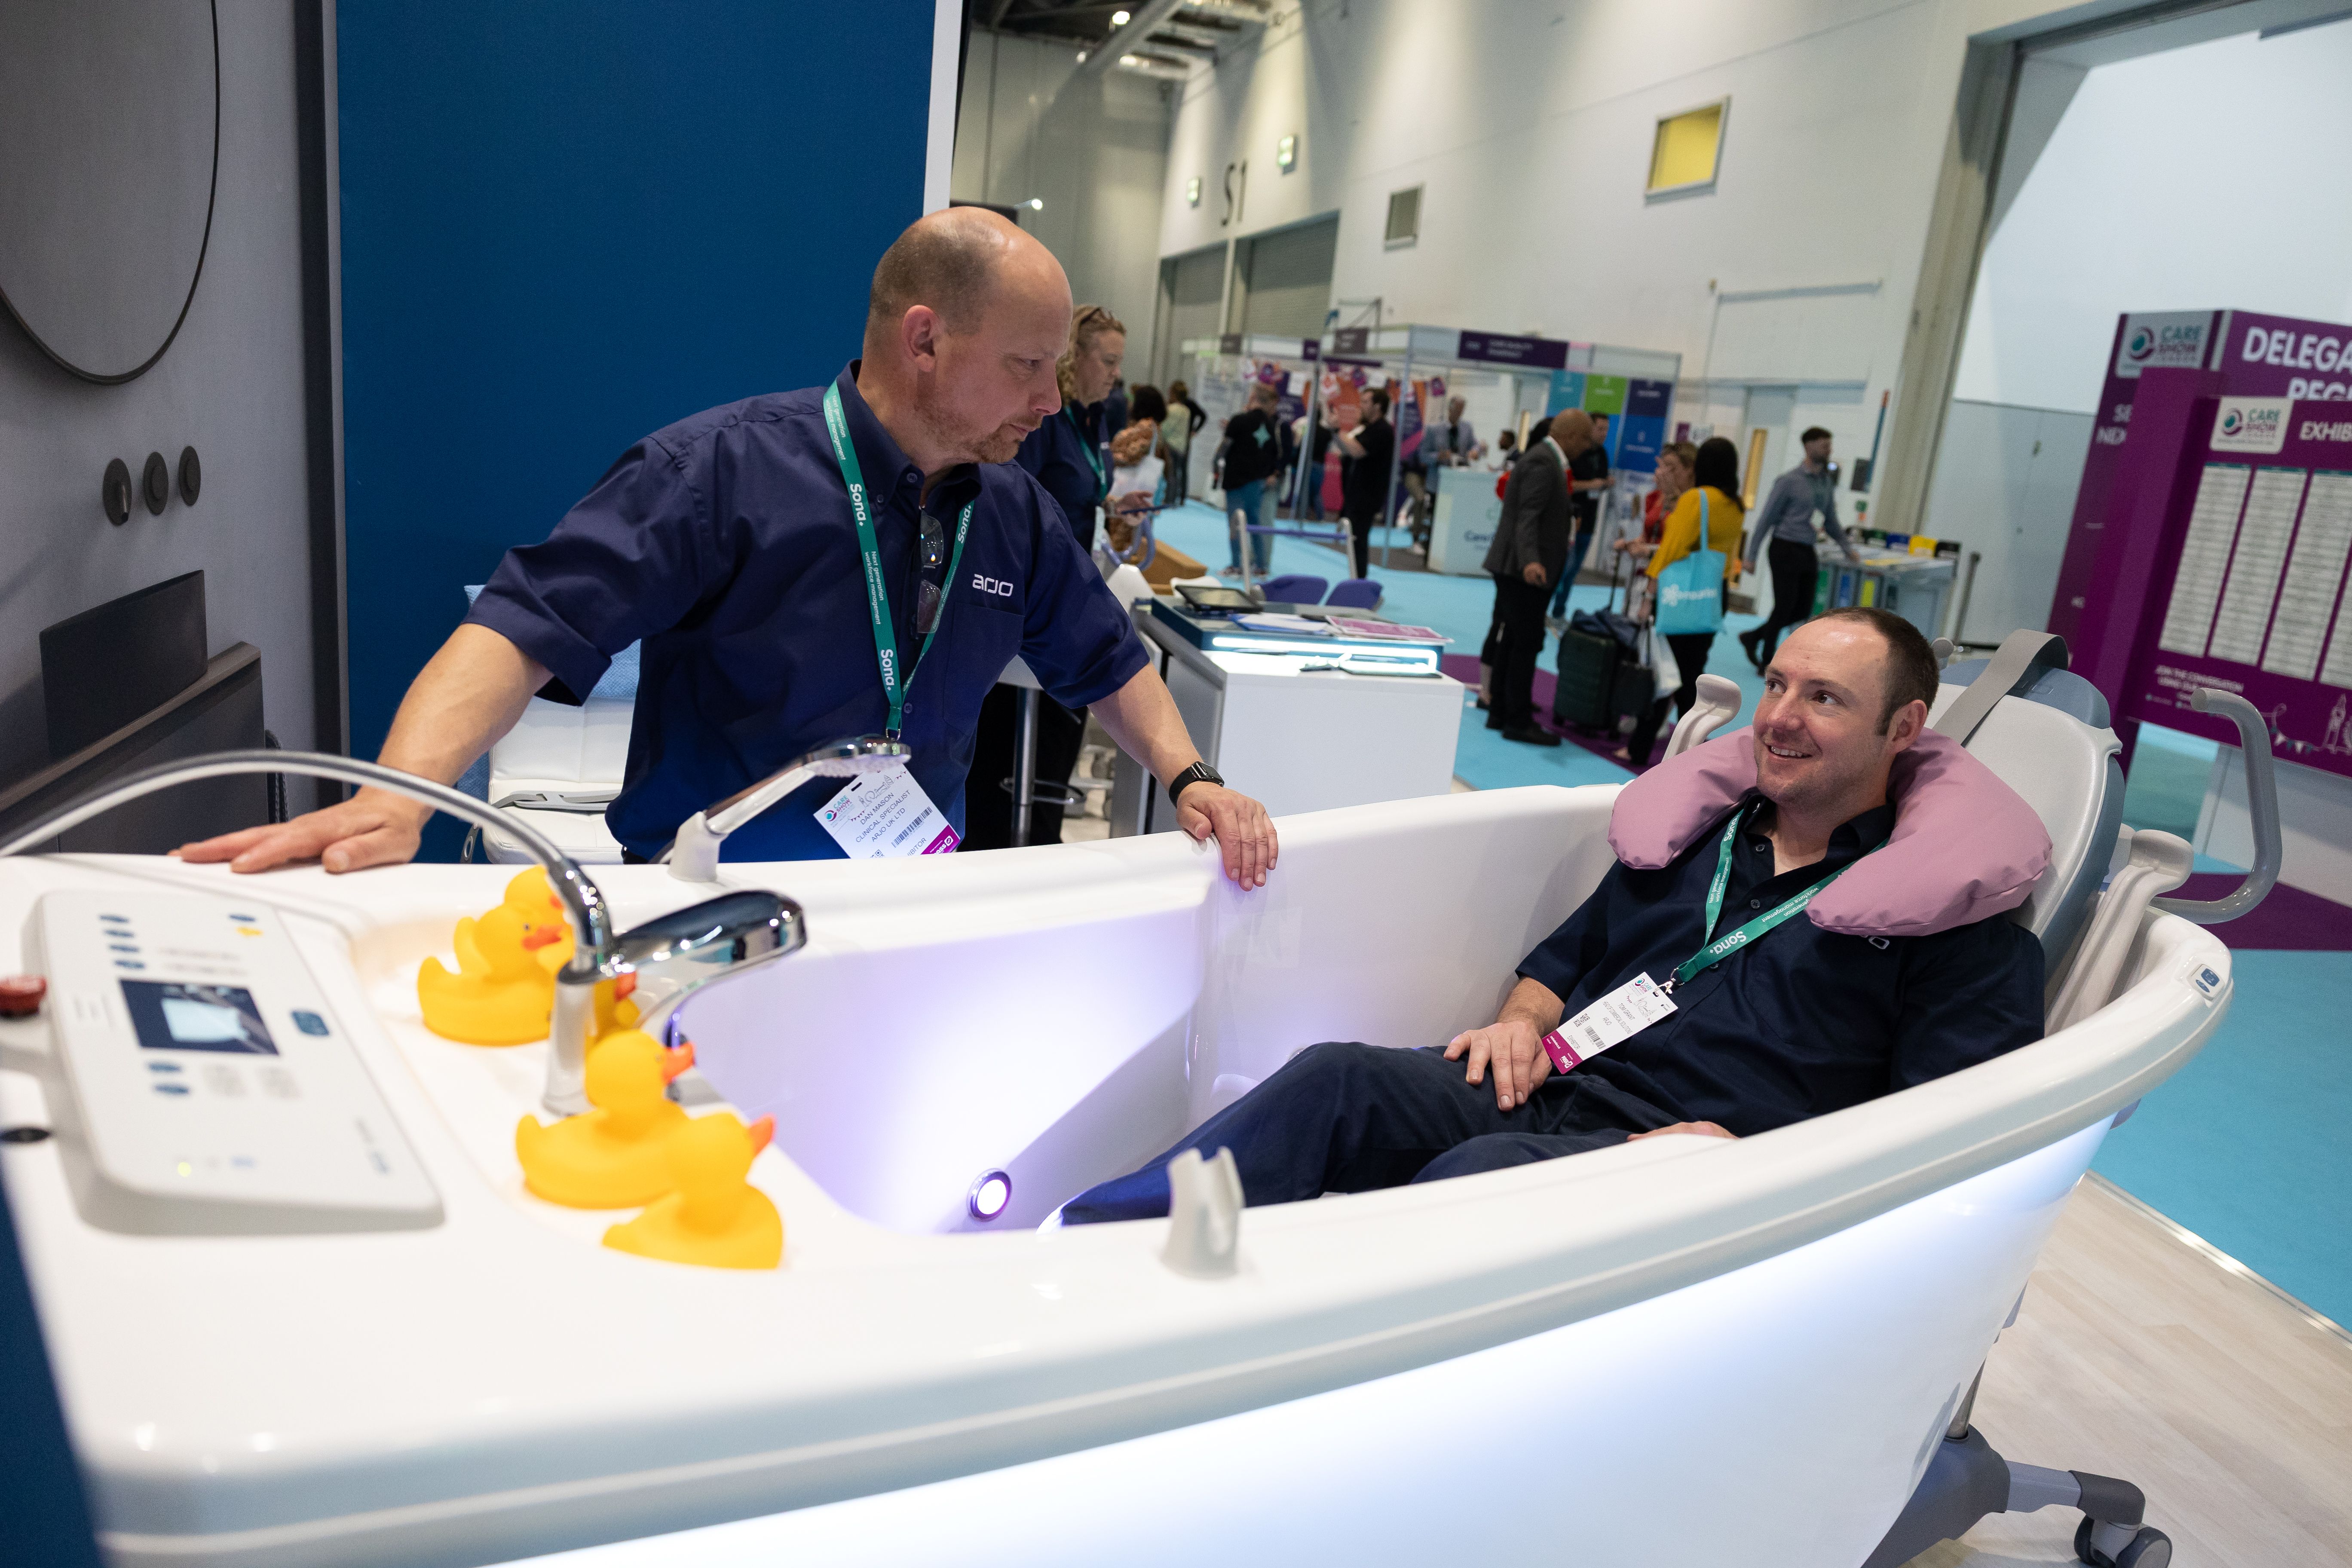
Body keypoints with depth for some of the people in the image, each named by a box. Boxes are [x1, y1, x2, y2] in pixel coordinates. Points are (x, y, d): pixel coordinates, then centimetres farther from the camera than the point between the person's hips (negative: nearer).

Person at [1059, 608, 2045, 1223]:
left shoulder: (1953, 913, 6)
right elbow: (1564, 956, 27)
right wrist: (1520, 1023, 5)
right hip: (1549, 1087, 5)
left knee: (1476, 1176, -35)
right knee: (1334, 1080, -23)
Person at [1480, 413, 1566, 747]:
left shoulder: (1543, 459, 17)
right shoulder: (1543, 463, -15)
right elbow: (1528, 515, -25)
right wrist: (1530, 560, -38)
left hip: (1516, 568, 10)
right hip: (1523, 568, -10)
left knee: (1512, 642, 13)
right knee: (1526, 643, -6)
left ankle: (1501, 713, 19)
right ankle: (1518, 721, -2)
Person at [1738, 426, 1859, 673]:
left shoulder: (1827, 482, 11)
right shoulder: (1789, 481, -10)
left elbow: (1831, 520, 19)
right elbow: (1767, 517, -8)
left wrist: (1847, 546, 6)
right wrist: (1752, 555, -10)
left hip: (1808, 553, 7)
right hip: (1786, 550, -7)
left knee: (1803, 610, 6)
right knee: (1785, 606, -4)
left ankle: (1753, 638, 23)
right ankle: (1767, 662, 11)